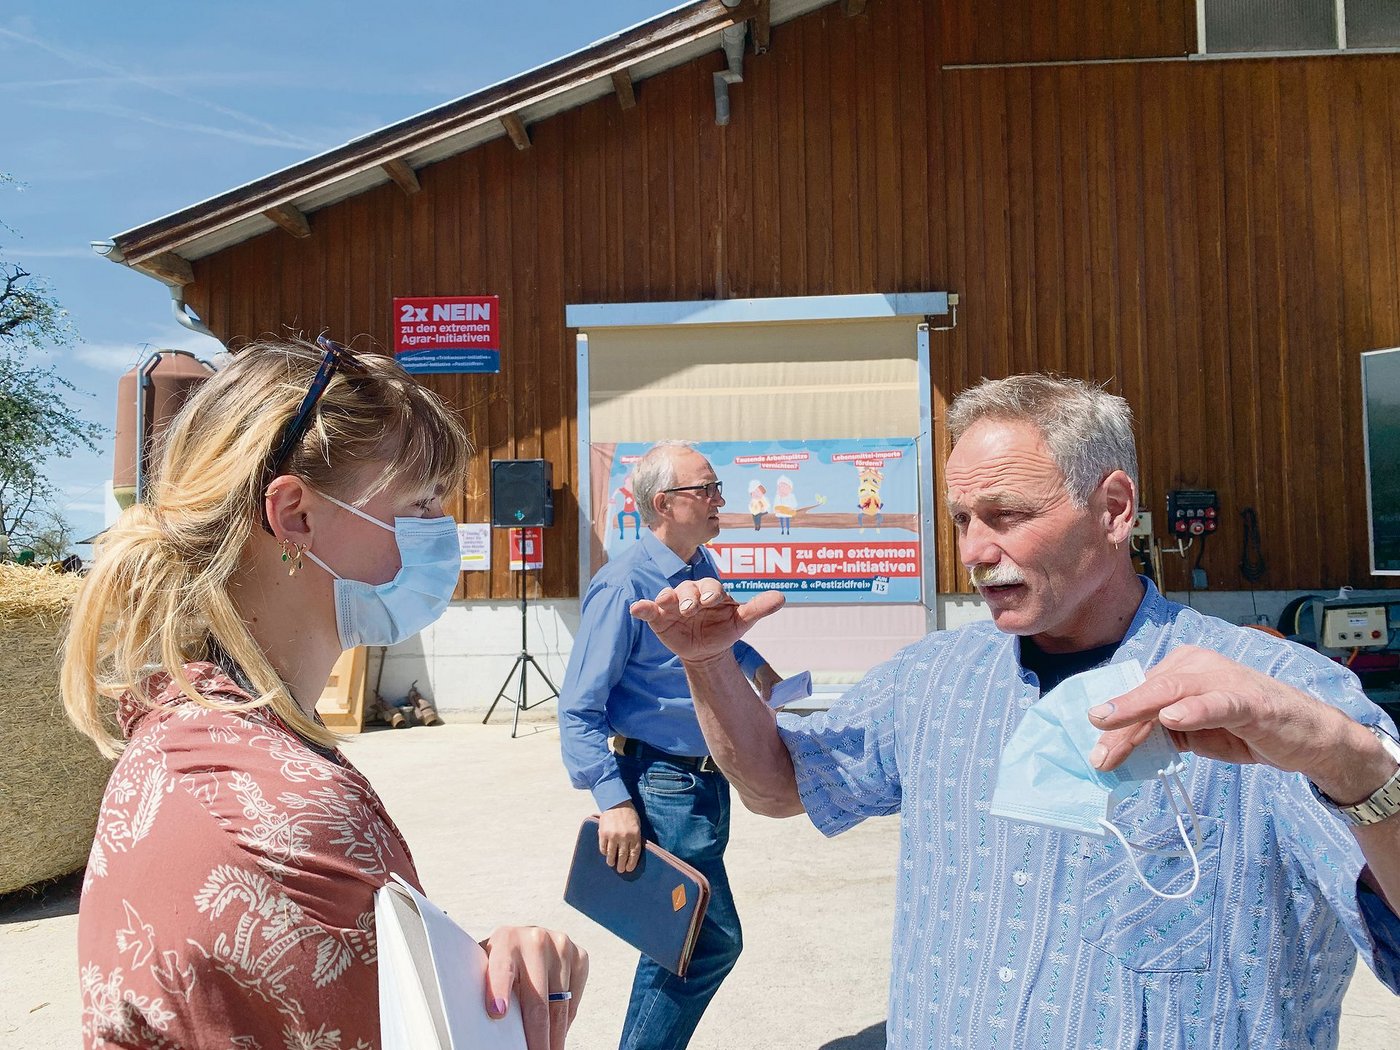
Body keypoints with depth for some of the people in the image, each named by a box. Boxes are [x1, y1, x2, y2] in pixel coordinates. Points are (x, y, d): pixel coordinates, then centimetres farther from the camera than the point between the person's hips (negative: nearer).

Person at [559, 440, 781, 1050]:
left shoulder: (701, 568, 5)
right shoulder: (624, 585, -19)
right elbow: (578, 710, -20)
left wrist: (753, 662, 16)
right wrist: (613, 801, -26)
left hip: (707, 780, 8)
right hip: (664, 786, -8)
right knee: (715, 940, -2)